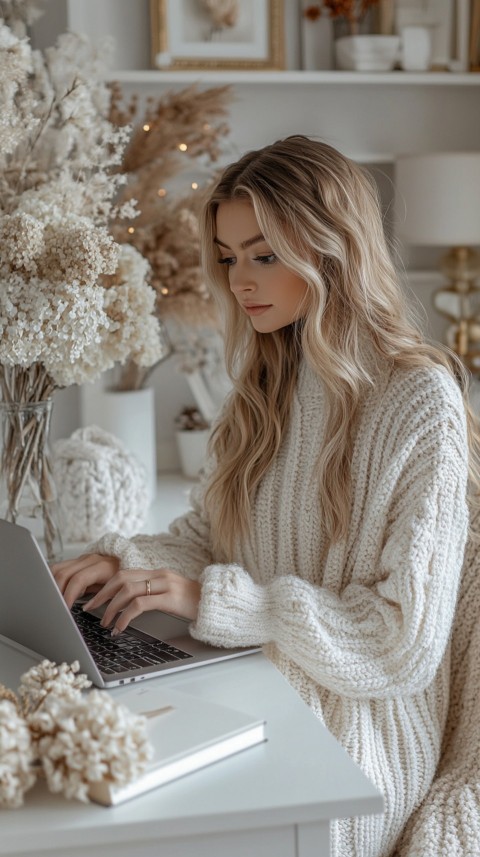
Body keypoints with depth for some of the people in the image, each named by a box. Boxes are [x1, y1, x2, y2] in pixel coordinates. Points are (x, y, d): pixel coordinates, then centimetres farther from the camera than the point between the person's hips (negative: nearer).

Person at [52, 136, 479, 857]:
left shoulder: (422, 403, -14)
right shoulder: (267, 383, 8)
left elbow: (405, 639, -17)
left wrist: (211, 598, -22)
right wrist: (128, 562, -9)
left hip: (352, 721, -5)